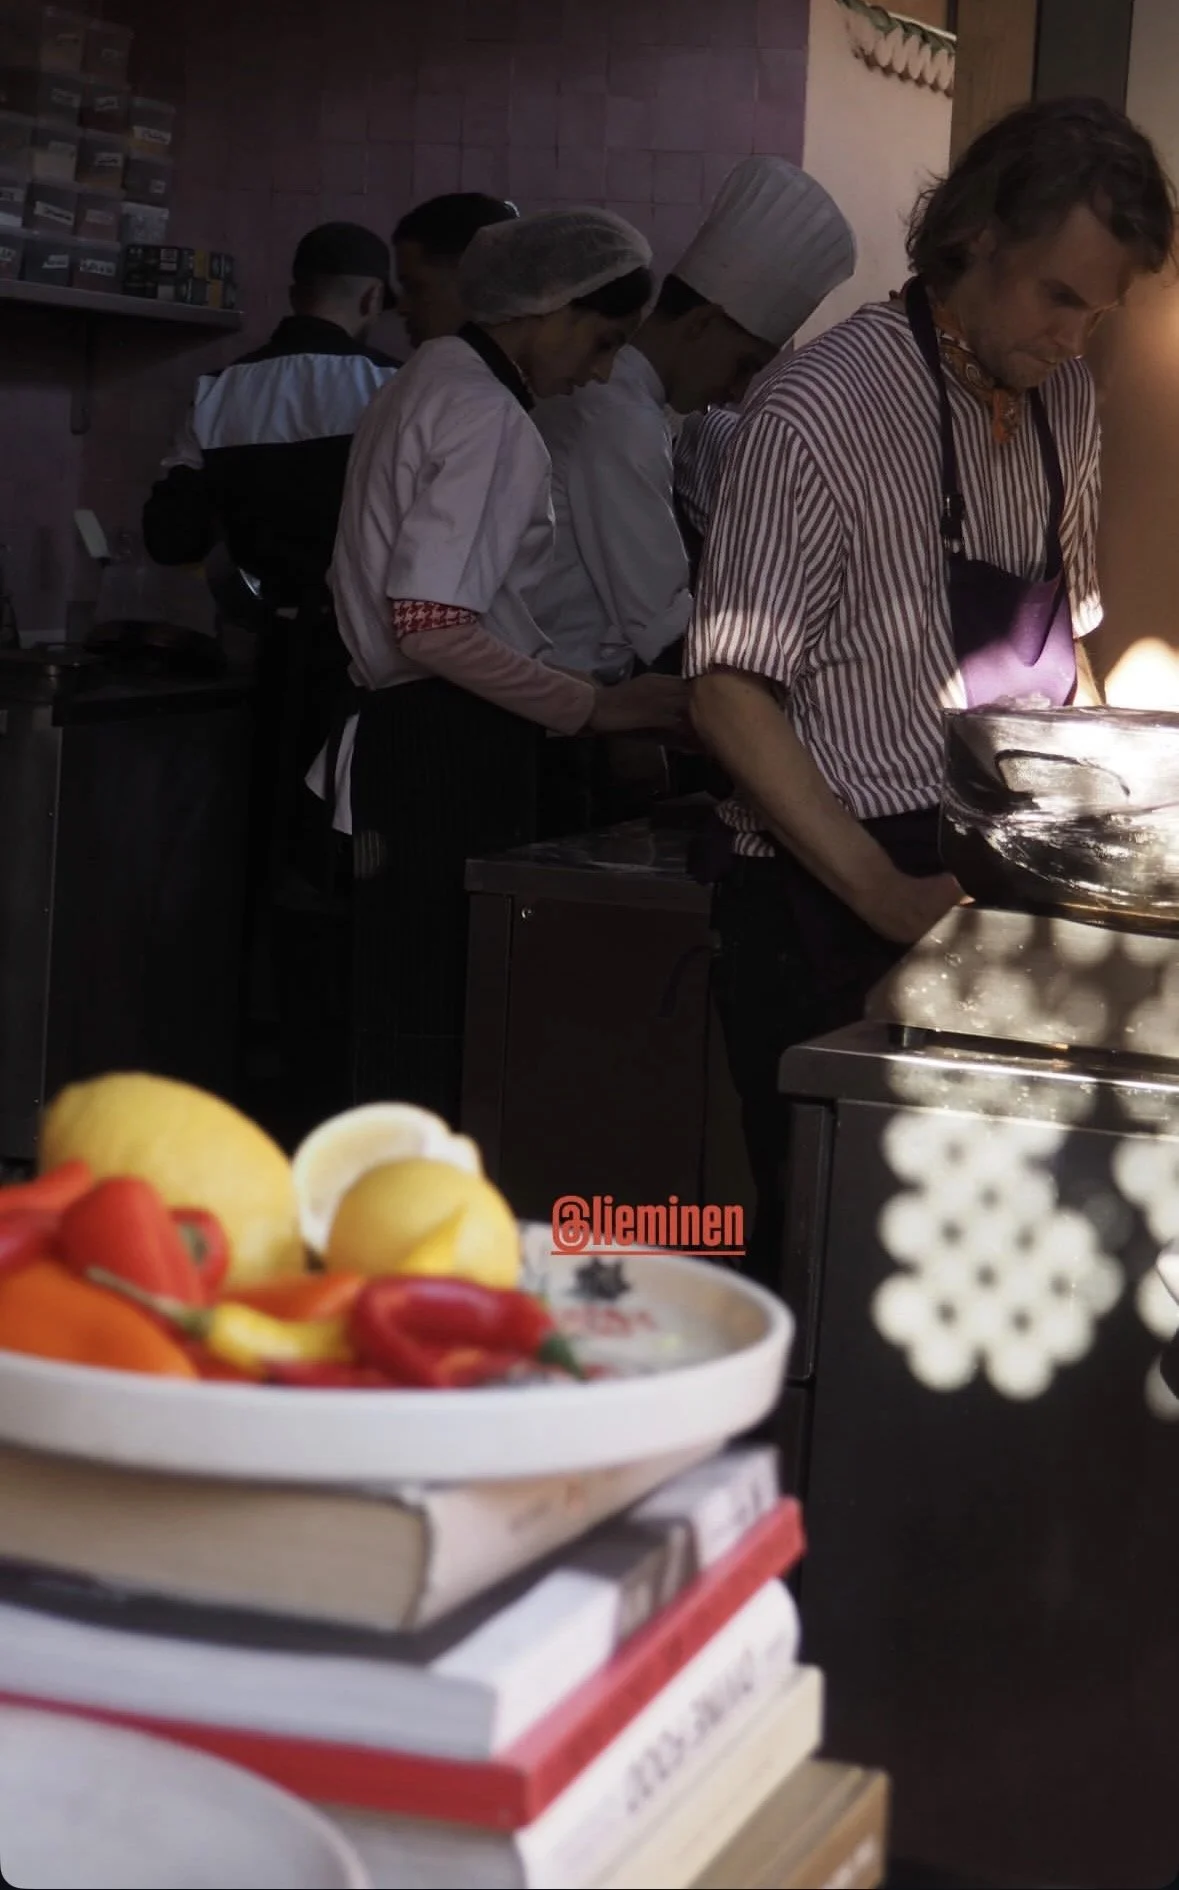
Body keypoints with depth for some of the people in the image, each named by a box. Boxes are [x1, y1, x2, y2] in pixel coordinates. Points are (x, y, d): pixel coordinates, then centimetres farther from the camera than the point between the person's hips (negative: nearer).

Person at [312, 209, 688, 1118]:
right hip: (451, 749, -10)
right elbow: (434, 625, -24)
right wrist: (598, 708, -20)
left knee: (410, 1013, 15)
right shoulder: (491, 418, -16)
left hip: (407, 737, 10)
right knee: (446, 1018, -6)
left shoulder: (434, 382, 15)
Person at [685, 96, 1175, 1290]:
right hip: (834, 911, -6)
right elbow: (730, 693, -16)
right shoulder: (822, 412, -14)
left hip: (996, 895, 7)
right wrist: (886, 895, -22)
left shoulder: (1064, 402, 8)